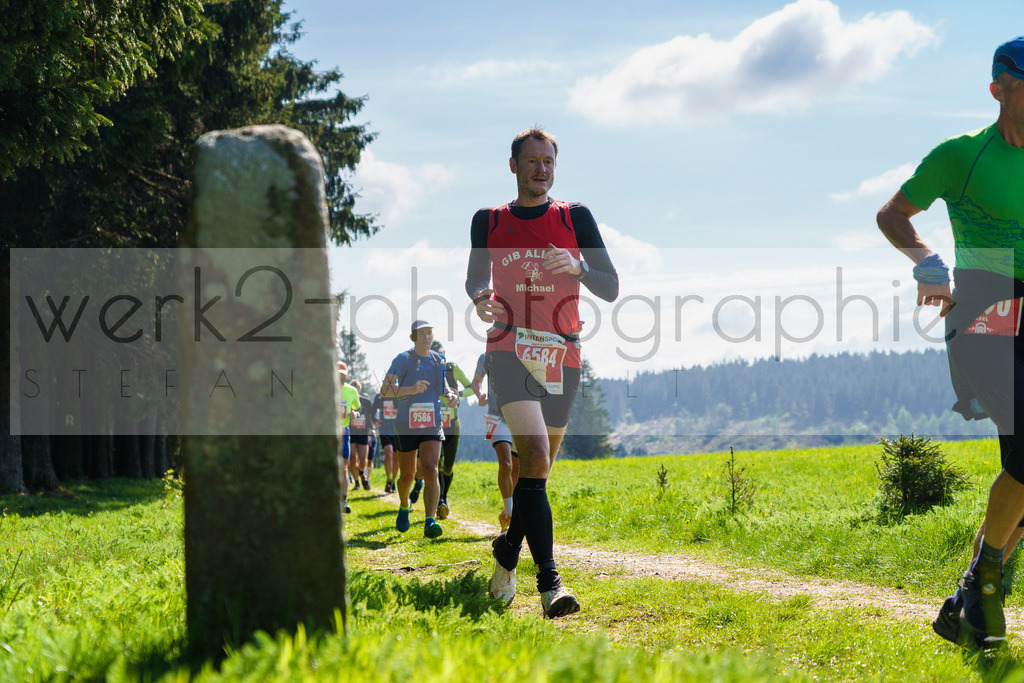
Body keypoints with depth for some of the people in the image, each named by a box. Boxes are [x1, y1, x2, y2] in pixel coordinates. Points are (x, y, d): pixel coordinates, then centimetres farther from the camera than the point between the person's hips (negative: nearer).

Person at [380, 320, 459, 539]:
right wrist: (411, 389, -30)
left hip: (432, 425, 2)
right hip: (406, 426, -2)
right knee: (407, 476, 10)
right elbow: (384, 390, -15)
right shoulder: (403, 360, -6)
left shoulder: (438, 361, 9)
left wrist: (450, 395, 3)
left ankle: (430, 522, -25)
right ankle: (404, 508, 41)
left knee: (431, 471, -17)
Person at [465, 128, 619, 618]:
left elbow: (610, 289, 4)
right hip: (510, 349, -2)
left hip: (563, 354, 2)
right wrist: (480, 299, -5)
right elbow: (475, 278, 19)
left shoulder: (575, 218, 7)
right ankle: (549, 582, -25)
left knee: (539, 467, 9)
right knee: (535, 456, -21)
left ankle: (507, 551, 35)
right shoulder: (489, 222, 8)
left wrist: (578, 267, -16)